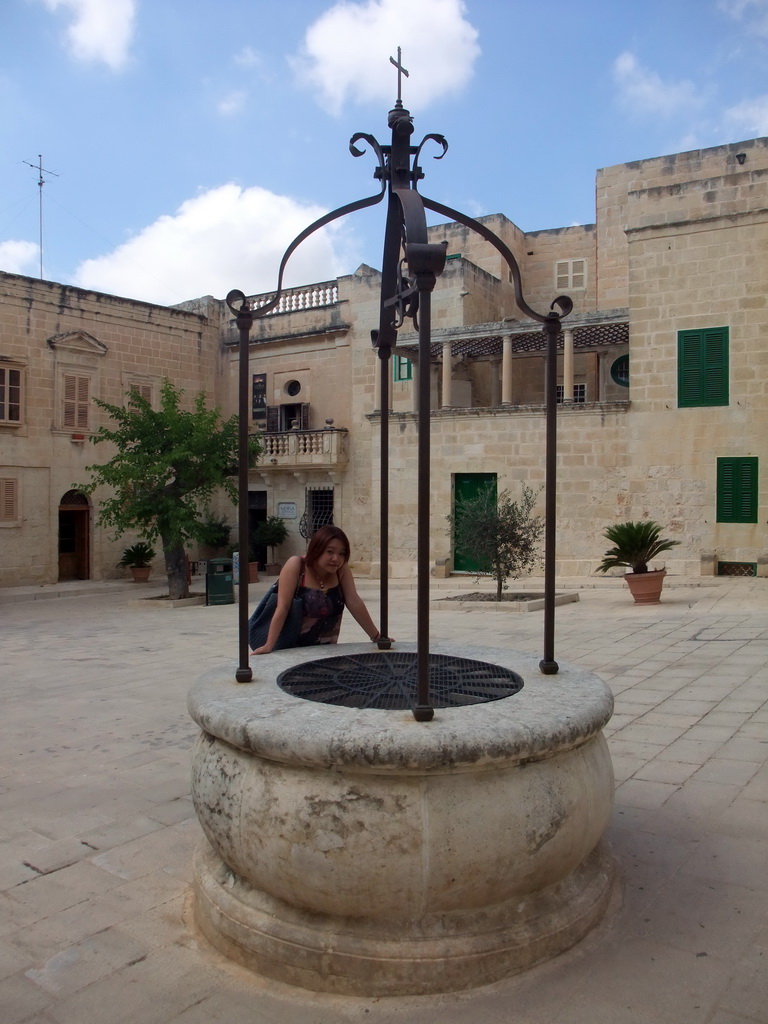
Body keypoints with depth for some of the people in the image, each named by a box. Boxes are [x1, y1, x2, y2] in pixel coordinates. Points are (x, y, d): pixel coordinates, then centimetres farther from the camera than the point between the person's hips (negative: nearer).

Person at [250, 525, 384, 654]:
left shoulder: (341, 570, -6)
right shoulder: (296, 565, -17)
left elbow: (354, 603, -4)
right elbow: (282, 607, -21)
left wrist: (377, 637, -4)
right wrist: (269, 646, -25)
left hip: (325, 649, 3)